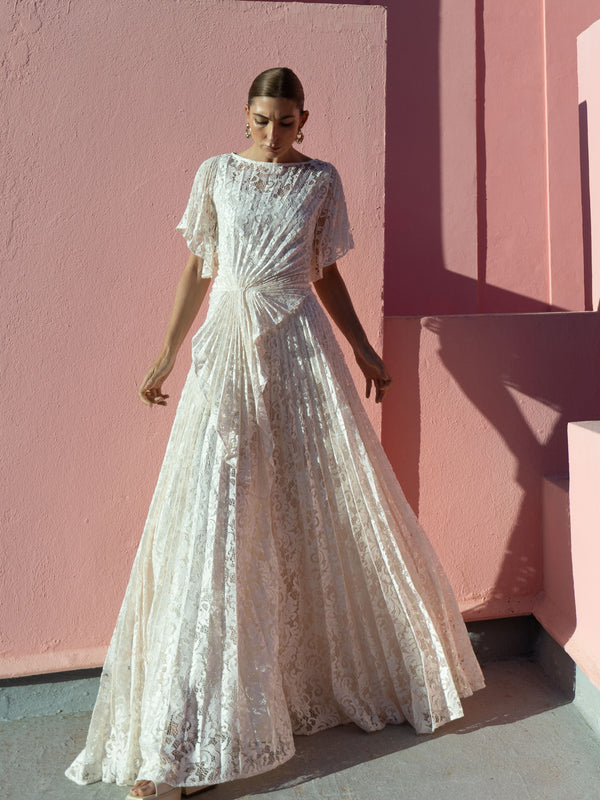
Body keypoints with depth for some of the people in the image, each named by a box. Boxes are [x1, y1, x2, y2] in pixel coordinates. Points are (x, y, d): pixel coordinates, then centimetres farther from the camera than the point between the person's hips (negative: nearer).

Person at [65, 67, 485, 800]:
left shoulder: (321, 181, 12)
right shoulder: (215, 174, 11)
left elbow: (326, 275, 16)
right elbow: (199, 268, 12)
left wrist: (363, 350, 12)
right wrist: (167, 354, 8)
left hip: (302, 346, 1)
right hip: (229, 345, -1)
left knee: (333, 507, 3)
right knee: (212, 517, -8)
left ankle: (368, 674, 27)